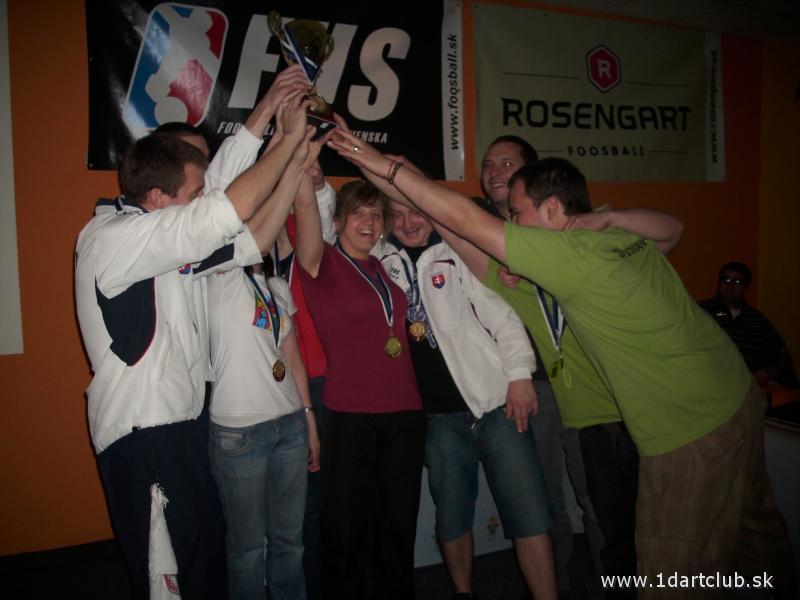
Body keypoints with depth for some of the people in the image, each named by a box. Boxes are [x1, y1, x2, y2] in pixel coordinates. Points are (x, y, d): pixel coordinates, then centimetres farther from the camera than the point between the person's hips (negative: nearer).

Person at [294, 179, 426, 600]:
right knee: (347, 534, 7)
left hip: (405, 415, 5)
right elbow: (305, 205, -17)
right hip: (350, 419, -5)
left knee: (399, 530, 15)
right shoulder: (323, 264, -3)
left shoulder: (387, 266, 13)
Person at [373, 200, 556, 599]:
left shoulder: (459, 253, 1)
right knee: (452, 517, 13)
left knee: (529, 514, -3)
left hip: (495, 402, -2)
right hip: (438, 416, 3)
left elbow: (502, 315, -3)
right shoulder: (381, 259, 9)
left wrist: (519, 374, -10)